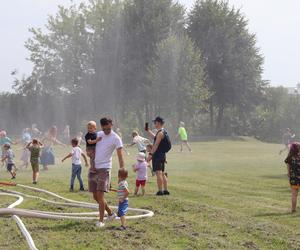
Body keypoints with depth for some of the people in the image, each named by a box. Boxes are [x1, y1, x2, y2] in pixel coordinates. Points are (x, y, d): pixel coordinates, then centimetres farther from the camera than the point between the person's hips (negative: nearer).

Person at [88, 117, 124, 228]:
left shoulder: (116, 138, -8)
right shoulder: (98, 134, 10)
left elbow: (120, 156, -13)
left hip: (104, 168, -6)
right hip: (93, 168, 6)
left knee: (100, 194, -13)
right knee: (95, 196, 10)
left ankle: (101, 220, -6)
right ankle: (110, 213, 27)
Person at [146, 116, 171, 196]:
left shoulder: (160, 133, -15)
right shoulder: (163, 132, 16)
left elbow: (156, 145, -21)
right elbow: (154, 137, 33)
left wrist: (150, 154, -23)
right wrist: (148, 130, 37)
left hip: (158, 156, -10)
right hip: (163, 155, 10)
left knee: (158, 173, -11)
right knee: (162, 173, 14)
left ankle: (160, 191, -13)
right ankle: (165, 190, 16)